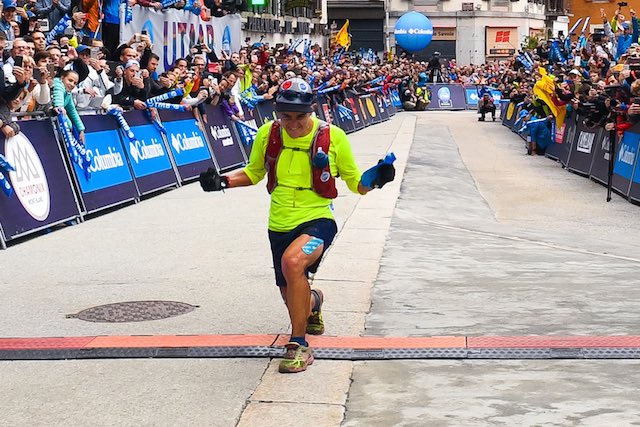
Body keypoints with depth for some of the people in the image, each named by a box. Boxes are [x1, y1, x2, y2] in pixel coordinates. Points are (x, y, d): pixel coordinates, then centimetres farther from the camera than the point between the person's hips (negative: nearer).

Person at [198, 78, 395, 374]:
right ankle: (313, 301, 56)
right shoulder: (267, 134, -2)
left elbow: (355, 182, 1)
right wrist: (223, 182, -1)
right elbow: (253, 173, 16)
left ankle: (299, 345, -24)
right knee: (292, 300, 14)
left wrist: (375, 179, -20)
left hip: (318, 219, -4)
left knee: (292, 261, -36)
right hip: (279, 225, 5)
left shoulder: (333, 137, -9)